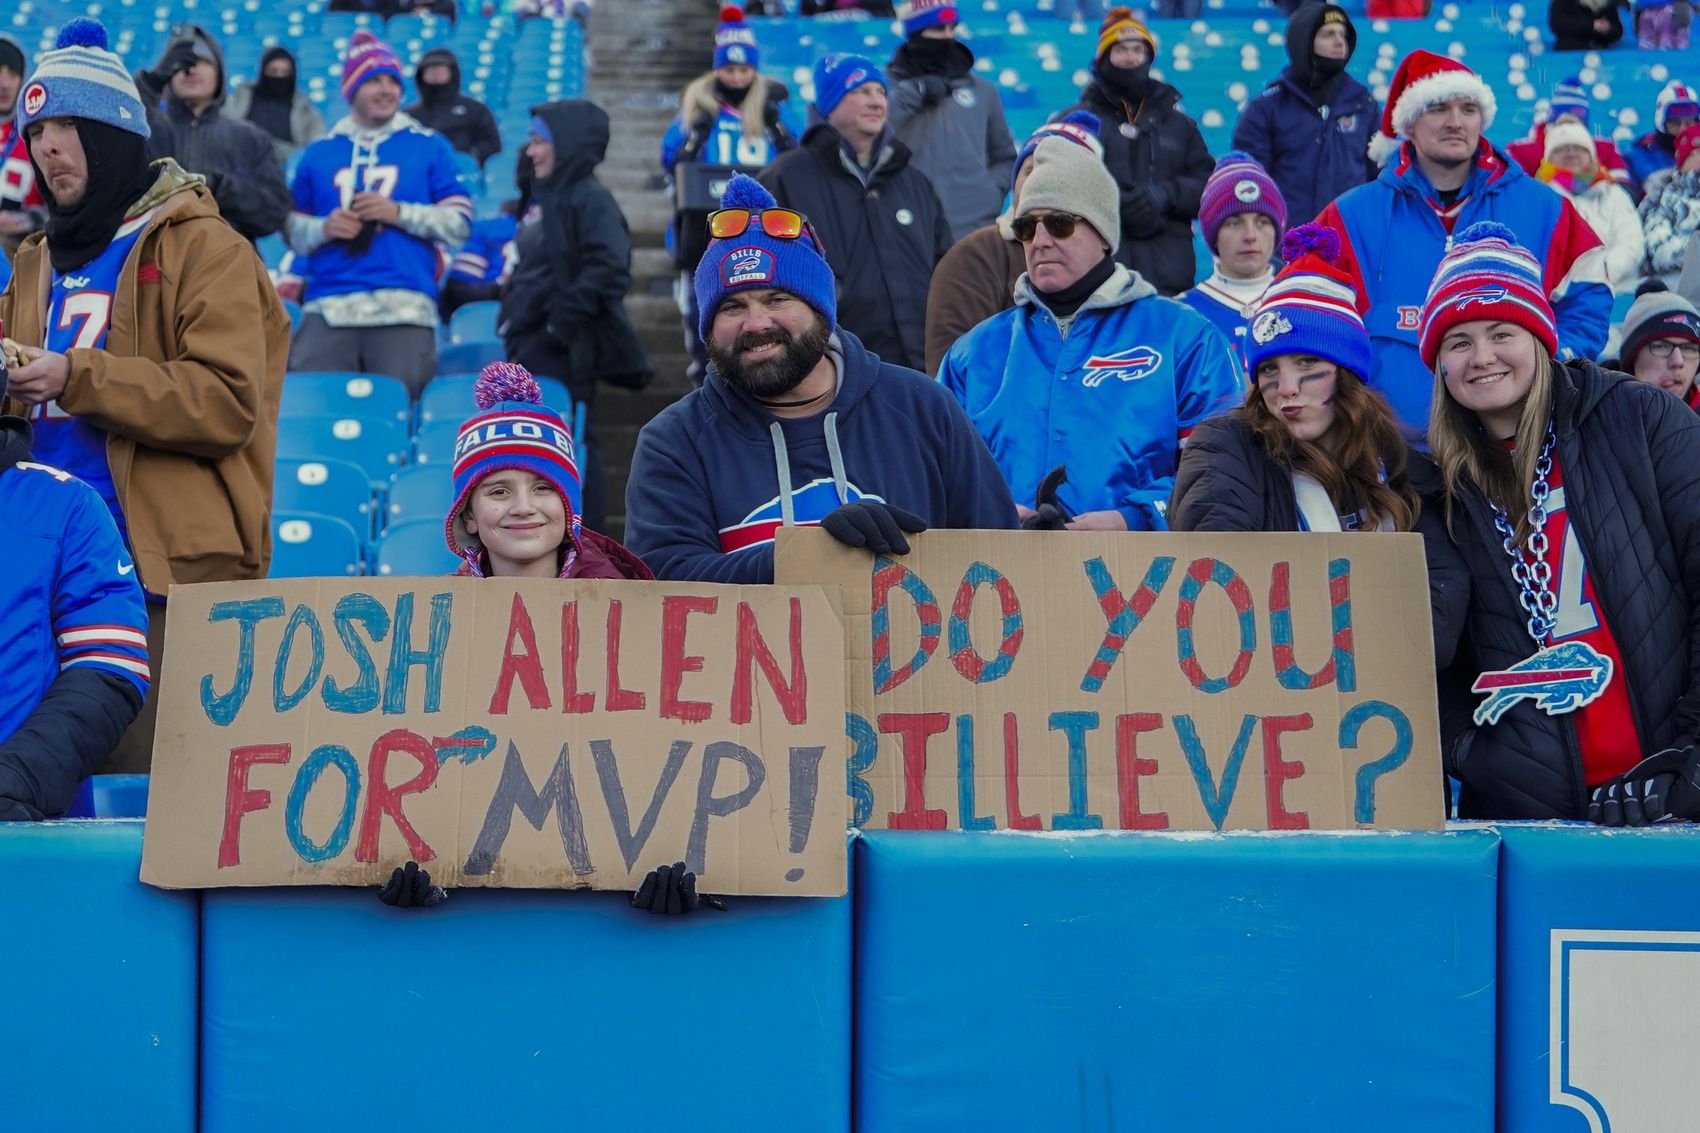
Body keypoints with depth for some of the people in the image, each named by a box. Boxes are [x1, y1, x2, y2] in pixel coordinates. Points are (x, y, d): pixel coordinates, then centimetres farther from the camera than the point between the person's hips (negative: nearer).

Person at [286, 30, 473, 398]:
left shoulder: (430, 147, 12)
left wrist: (398, 213, -7)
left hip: (404, 313, -2)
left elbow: (459, 225, 6)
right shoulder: (319, 154, 18)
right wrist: (323, 229, -3)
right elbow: (293, 231, 19)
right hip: (328, 311, 2)